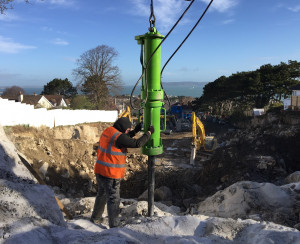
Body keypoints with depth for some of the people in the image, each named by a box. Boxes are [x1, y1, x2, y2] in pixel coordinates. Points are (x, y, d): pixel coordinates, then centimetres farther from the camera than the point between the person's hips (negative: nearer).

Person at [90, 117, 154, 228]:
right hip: (111, 174, -9)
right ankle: (114, 225, 11)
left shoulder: (107, 131, 8)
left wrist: (135, 131, 17)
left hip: (100, 171, 9)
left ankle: (95, 218, 42)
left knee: (102, 194, 26)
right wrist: (149, 132, -11)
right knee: (113, 199, 2)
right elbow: (137, 143, -22)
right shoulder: (118, 136, -20)